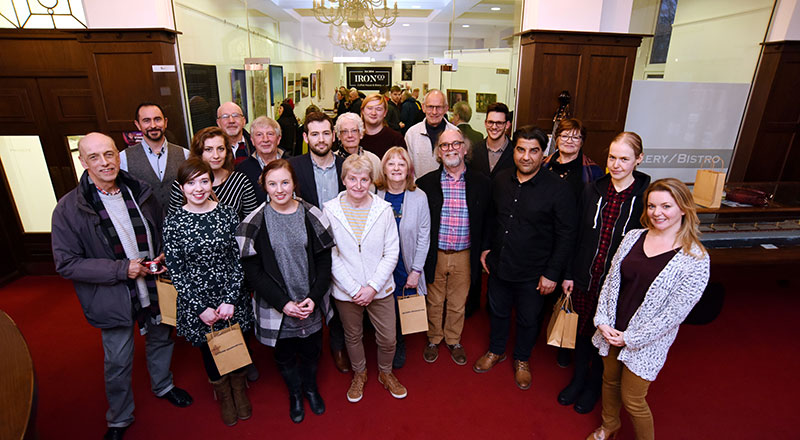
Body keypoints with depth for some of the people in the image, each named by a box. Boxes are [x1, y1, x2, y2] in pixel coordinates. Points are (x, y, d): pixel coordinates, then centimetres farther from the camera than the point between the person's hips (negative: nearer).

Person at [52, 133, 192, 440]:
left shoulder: (140, 192, -3)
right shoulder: (69, 208, -14)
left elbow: (161, 234, 11)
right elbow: (66, 263, -14)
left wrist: (162, 257, -8)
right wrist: (122, 269, -22)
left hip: (155, 288, 3)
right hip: (113, 299, -3)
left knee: (160, 340, 23)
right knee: (118, 362, 13)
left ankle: (163, 385, 51)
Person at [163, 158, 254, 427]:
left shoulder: (227, 214, -7)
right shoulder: (173, 222, -9)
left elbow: (239, 259, -6)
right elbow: (175, 270, -7)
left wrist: (230, 300, -13)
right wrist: (200, 308, -11)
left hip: (232, 299, 1)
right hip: (196, 303, 0)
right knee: (210, 353, 18)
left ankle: (240, 392, 46)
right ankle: (224, 397, 46)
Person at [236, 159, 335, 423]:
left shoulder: (312, 216, -7)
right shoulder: (255, 223, -10)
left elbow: (324, 261, -3)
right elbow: (252, 270, -10)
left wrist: (314, 298, -12)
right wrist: (283, 303, -16)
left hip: (311, 304, 1)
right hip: (277, 308, -1)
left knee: (311, 351, 19)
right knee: (285, 355, 19)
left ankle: (310, 386, 50)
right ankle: (295, 392, 49)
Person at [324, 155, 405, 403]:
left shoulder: (384, 209, -9)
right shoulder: (330, 210, -10)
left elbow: (392, 252, -6)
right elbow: (331, 256, -9)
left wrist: (373, 286, -12)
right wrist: (354, 289, -13)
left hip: (380, 288, 0)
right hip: (345, 290, 0)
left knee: (388, 338, 11)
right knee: (353, 336, 21)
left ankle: (385, 373, 43)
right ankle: (359, 374, 49)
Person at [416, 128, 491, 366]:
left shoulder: (481, 183, -3)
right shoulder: (426, 182, -6)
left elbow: (487, 221, 2)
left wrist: (482, 252, -2)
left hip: (464, 256, 1)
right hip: (435, 255, 0)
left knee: (458, 303, 18)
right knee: (434, 302, 17)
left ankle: (454, 340, 42)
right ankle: (433, 339, 41)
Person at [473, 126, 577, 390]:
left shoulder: (558, 190, -15)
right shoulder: (500, 180, -1)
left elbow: (565, 237, -12)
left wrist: (552, 274, -13)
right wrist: (486, 248, 9)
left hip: (533, 273, -3)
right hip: (499, 265, 4)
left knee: (528, 319, 16)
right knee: (498, 311, 21)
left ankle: (522, 360, 43)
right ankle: (496, 351, 47)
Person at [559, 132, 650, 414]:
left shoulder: (646, 197, -12)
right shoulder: (592, 191, -3)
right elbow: (577, 235, 2)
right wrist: (569, 273, 4)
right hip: (585, 278, 3)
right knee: (583, 330, 19)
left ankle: (594, 385, 42)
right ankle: (578, 378, 43)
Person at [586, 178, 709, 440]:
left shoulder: (695, 259, -16)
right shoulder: (633, 237, -3)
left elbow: (676, 311, -16)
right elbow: (611, 279, 2)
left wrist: (631, 338, -14)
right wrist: (603, 321, -5)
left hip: (647, 342, -4)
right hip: (612, 331, 5)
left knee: (632, 400, 9)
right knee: (609, 379, 23)